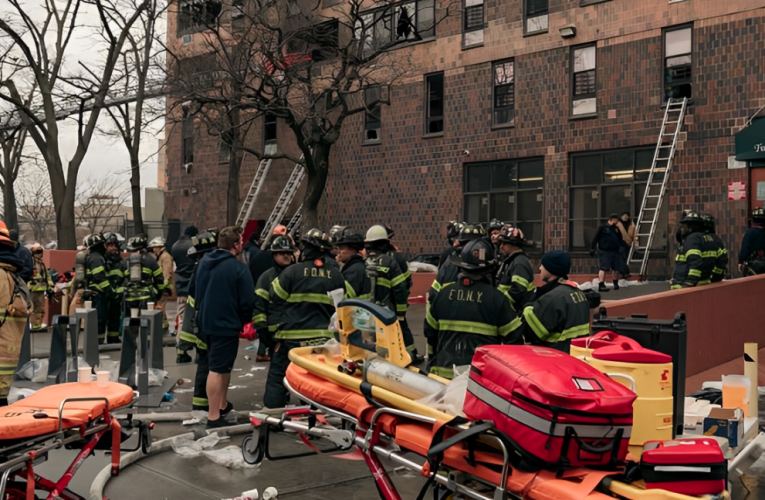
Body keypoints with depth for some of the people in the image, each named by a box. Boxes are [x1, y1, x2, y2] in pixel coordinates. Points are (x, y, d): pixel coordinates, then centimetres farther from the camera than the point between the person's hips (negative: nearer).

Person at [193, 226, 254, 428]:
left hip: (207, 321, 8)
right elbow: (248, 300, -16)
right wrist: (244, 320, 2)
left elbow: (193, 291, 15)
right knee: (218, 370, -4)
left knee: (223, 366, 22)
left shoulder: (204, 262, 4)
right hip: (227, 324, -8)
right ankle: (214, 417, 2)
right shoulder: (238, 268, -18)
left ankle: (222, 405, 34)